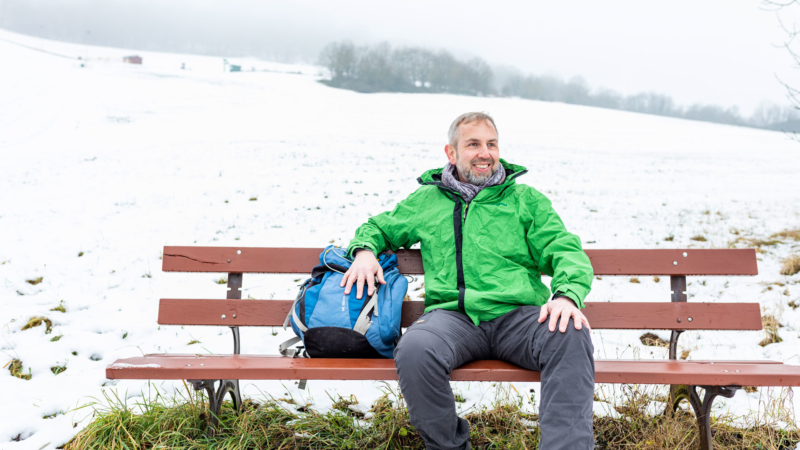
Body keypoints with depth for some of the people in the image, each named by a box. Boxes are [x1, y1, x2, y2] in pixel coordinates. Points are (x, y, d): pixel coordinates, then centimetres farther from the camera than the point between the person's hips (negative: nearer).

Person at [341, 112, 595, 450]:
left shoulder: (526, 199, 19)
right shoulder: (426, 200, 23)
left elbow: (566, 251, 9)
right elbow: (378, 227, 35)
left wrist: (567, 294, -14)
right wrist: (365, 249, 9)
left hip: (518, 314, 0)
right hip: (453, 315, 1)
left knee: (571, 337, -34)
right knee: (414, 350, -33)